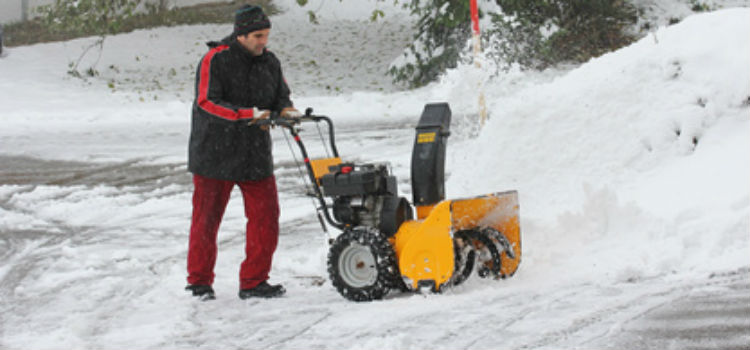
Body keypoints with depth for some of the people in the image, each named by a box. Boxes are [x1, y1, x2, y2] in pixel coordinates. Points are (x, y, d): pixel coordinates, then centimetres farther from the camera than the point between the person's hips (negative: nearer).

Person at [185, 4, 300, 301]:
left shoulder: (270, 63, 7)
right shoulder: (215, 61, -12)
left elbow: (281, 96, 12)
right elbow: (207, 101, -20)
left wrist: (286, 110, -13)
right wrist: (247, 114, -29)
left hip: (256, 156, 5)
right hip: (214, 154, -5)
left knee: (266, 217, -2)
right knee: (206, 219, 5)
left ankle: (254, 281, 8)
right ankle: (199, 281, 19)